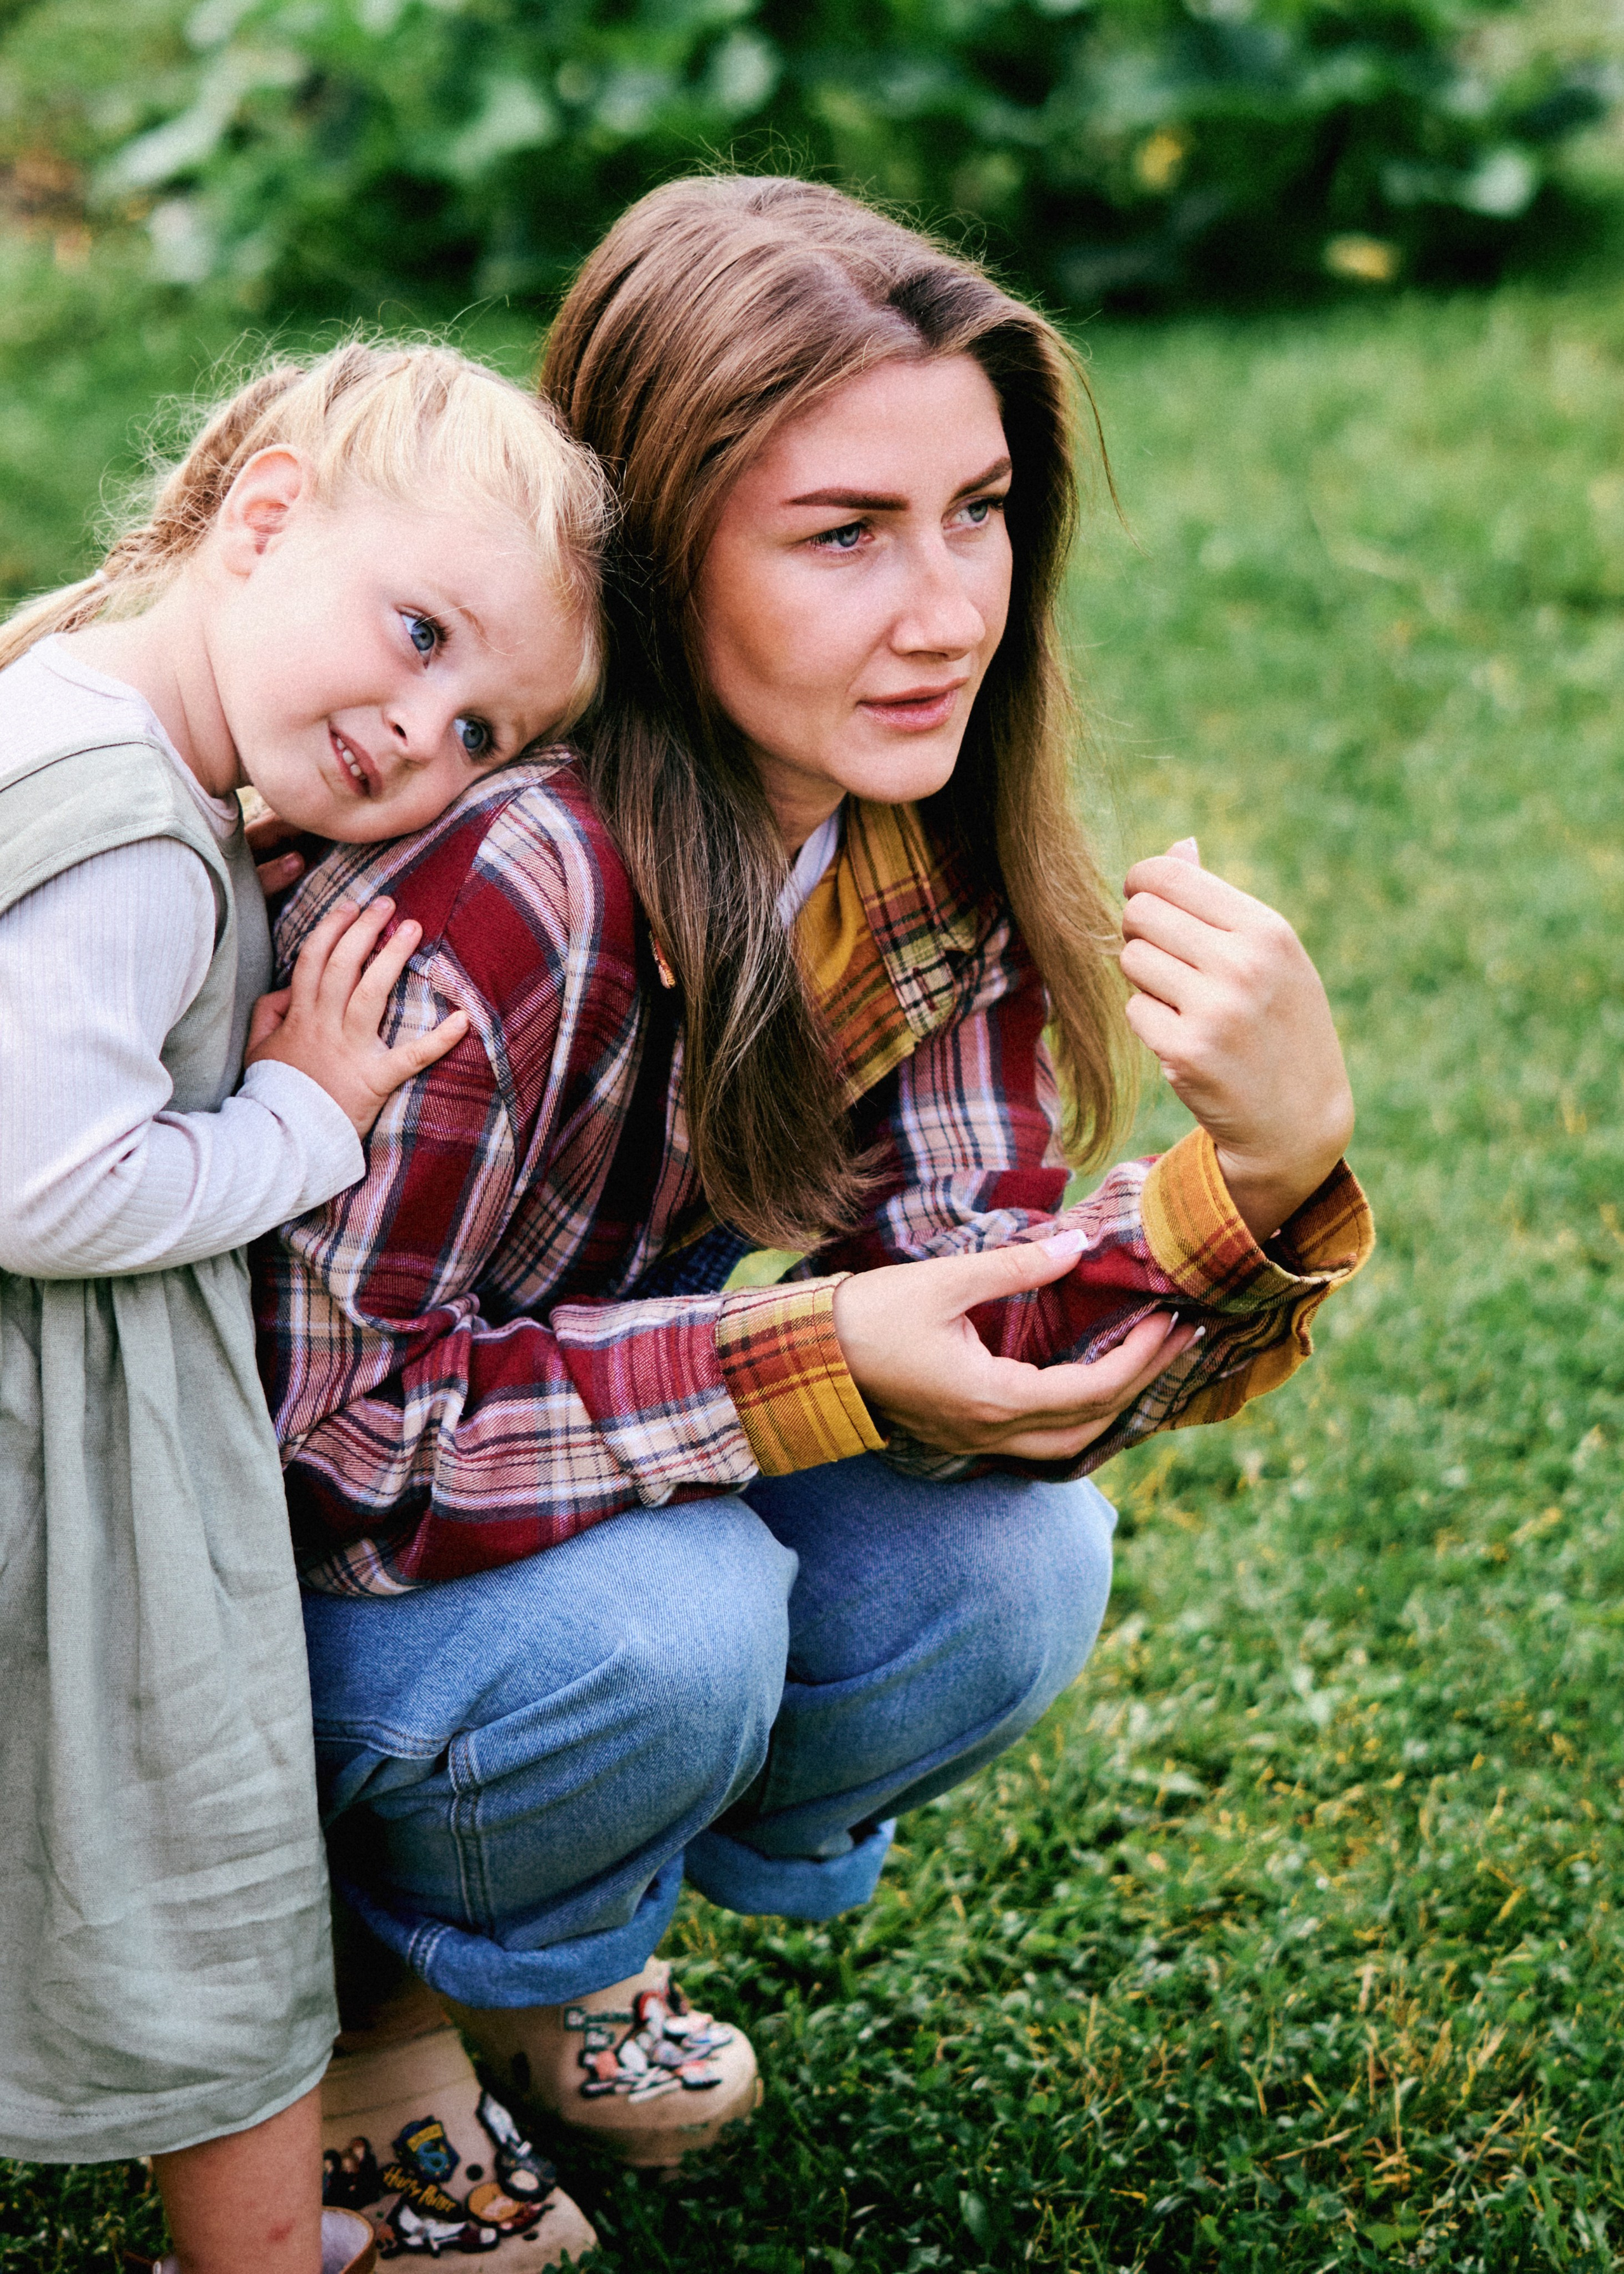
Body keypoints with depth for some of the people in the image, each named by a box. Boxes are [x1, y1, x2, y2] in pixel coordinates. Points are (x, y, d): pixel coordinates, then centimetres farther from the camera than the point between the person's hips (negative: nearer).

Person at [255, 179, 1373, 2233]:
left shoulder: (926, 845, -11)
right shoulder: (505, 885, -34)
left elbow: (972, 1356, -15)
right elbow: (313, 1437, -28)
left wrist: (1273, 1163, -33)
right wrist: (808, 1360, -30)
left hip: (599, 1471, 6)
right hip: (263, 1577, -6)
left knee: (1014, 1558, -17)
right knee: (664, 1623, -33)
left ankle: (544, 1945, 10)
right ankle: (390, 1967, 3)